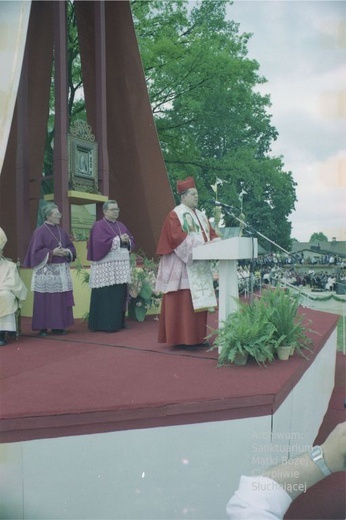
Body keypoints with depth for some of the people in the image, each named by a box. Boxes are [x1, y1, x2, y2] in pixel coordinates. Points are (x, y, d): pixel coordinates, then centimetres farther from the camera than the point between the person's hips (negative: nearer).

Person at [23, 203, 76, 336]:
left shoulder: (61, 231, 14)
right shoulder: (39, 231, -5)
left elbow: (71, 247, 16)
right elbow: (36, 251, -10)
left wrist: (67, 252, -6)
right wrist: (52, 252, -18)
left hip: (61, 270, 6)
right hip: (46, 271, -6)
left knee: (61, 299, 6)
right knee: (45, 300, -4)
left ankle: (58, 326, 15)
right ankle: (43, 327, 4)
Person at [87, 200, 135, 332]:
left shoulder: (121, 225, 20)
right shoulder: (98, 226, -1)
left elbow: (132, 241, 17)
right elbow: (101, 242, -16)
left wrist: (127, 240, -6)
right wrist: (119, 239, -13)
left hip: (121, 265, 7)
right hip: (106, 266, -7)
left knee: (120, 295, 6)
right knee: (107, 296, -8)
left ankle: (118, 322, 14)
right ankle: (106, 324, -2)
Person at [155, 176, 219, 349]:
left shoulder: (201, 215, 20)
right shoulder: (175, 215, -5)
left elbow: (211, 233, 15)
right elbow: (177, 237, -17)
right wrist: (199, 244, -22)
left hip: (200, 265, 8)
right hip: (183, 265, -8)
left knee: (199, 301, 8)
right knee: (184, 302, -8)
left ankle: (196, 337, 15)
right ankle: (183, 338, -3)